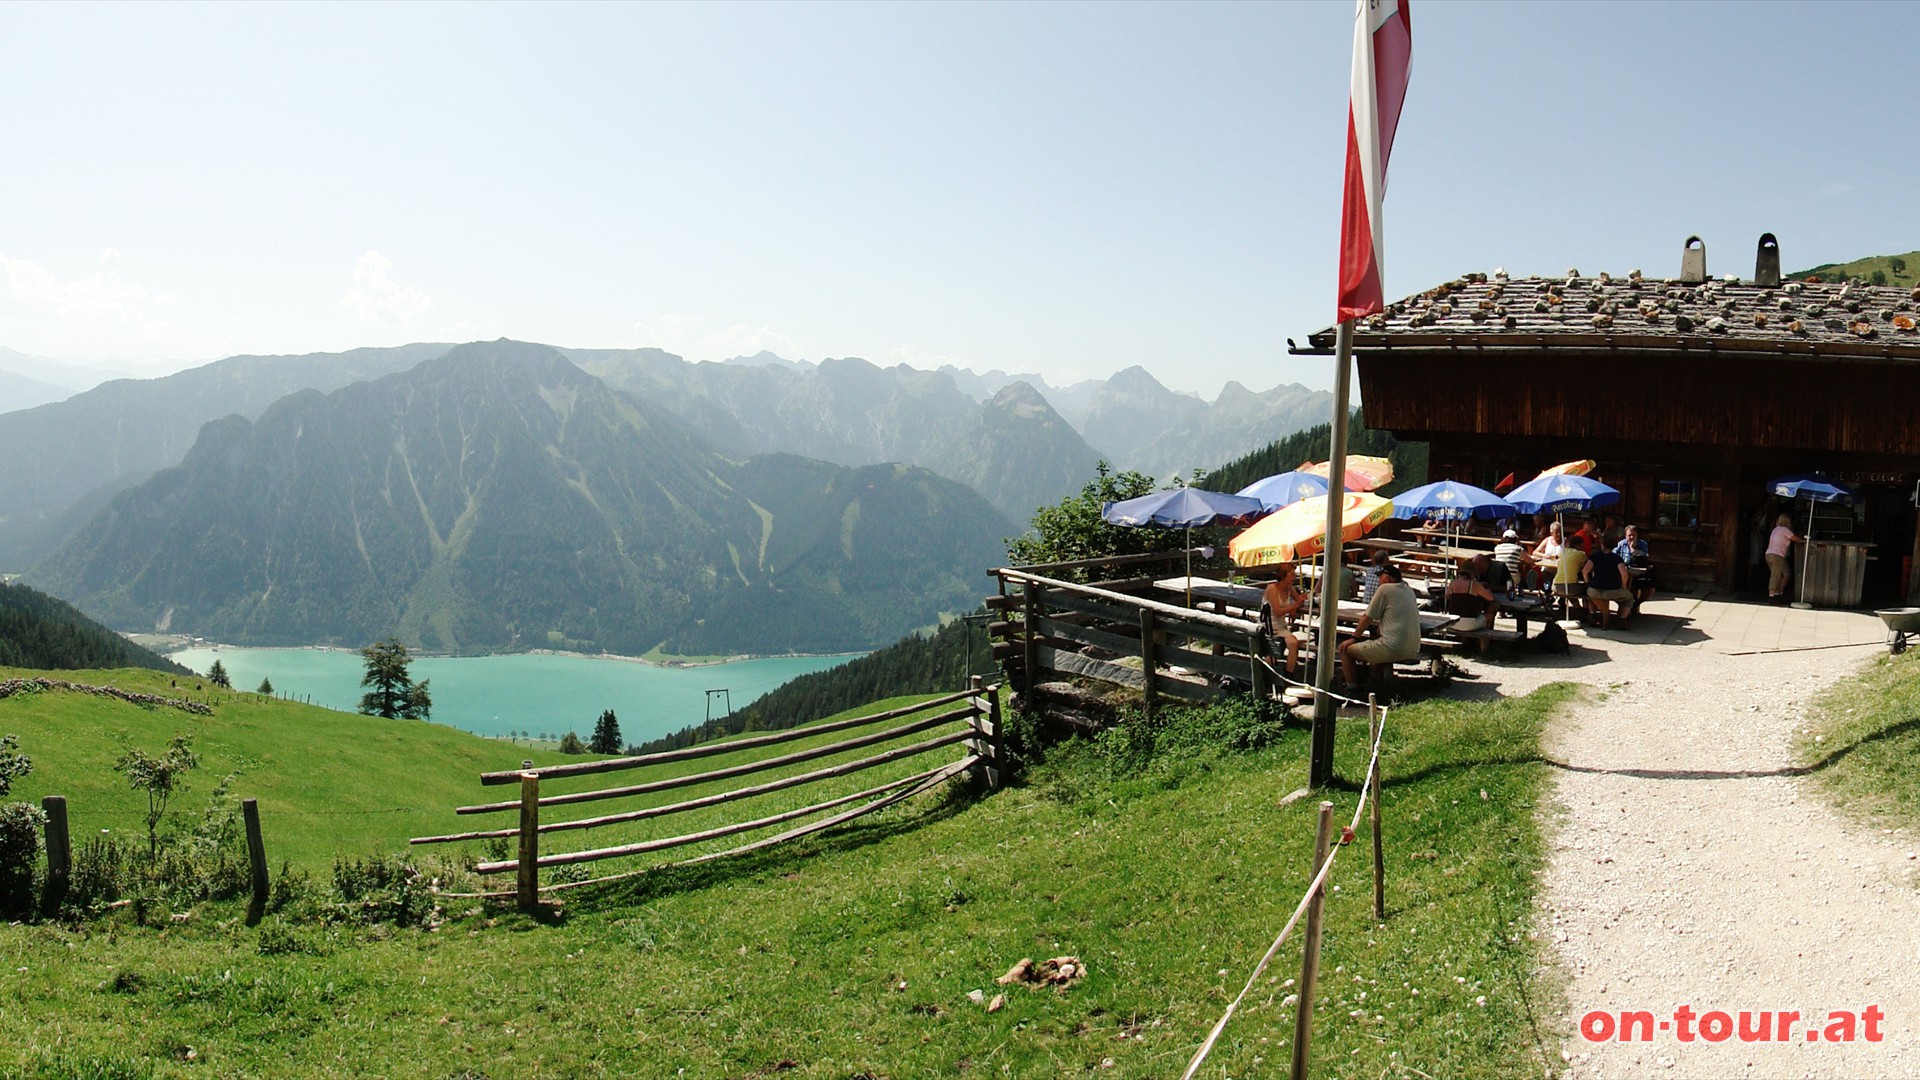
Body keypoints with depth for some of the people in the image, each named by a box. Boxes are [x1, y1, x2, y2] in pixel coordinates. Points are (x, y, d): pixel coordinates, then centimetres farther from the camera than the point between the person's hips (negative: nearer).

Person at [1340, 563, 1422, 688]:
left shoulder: (1385, 589, -6)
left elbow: (1367, 618, -2)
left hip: (1392, 649, -9)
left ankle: (1351, 687, 7)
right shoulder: (1409, 591, 15)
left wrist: (1354, 638, 9)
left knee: (1344, 648, 4)